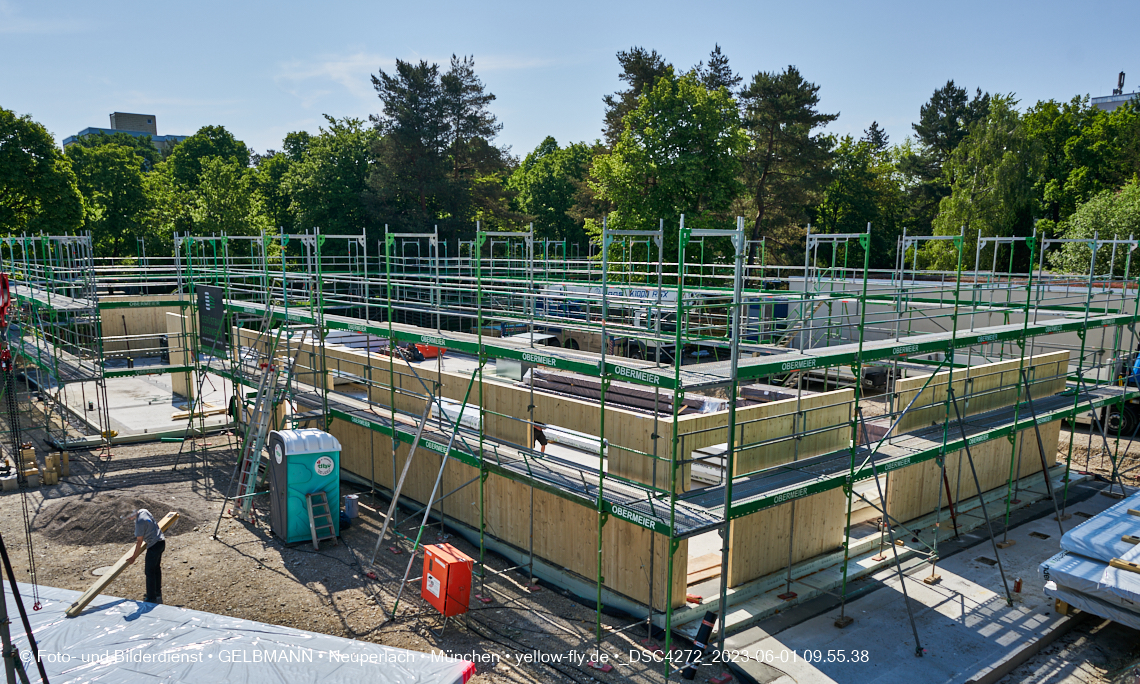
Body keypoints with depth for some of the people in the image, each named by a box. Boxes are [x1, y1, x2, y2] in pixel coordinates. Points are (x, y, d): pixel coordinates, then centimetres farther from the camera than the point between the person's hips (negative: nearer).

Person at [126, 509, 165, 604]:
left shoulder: (140, 522, -23)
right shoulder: (143, 511, 3)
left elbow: (139, 542, -15)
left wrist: (133, 557, -5)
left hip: (154, 545, -10)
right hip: (161, 541, 10)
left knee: (149, 572, -2)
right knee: (156, 569, 19)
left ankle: (151, 599, 3)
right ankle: (158, 595, 29)